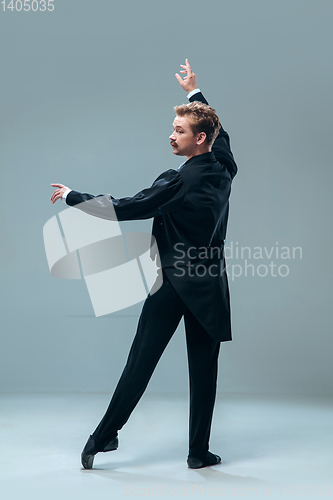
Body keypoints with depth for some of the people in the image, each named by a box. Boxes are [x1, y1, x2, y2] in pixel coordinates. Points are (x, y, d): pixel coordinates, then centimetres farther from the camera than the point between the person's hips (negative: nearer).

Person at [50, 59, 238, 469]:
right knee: (203, 370, 8)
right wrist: (194, 92, 34)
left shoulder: (178, 181, -14)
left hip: (172, 282, -4)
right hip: (209, 287, 4)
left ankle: (103, 438, 13)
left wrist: (71, 197, -1)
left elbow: (124, 209, -12)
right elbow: (219, 132, 24)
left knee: (139, 363, 3)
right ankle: (199, 451, 15)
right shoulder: (224, 168, 3)